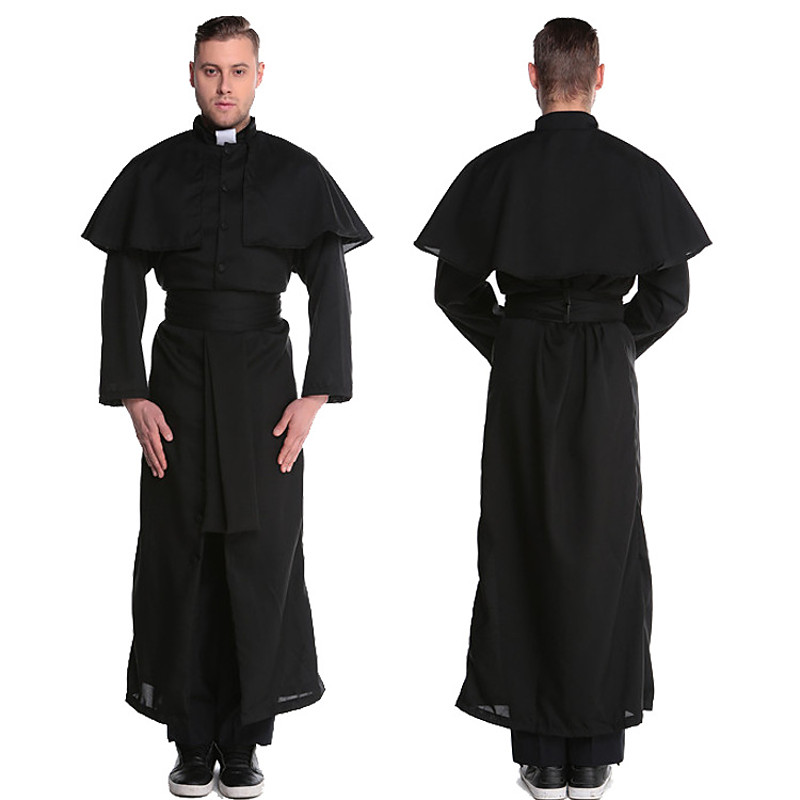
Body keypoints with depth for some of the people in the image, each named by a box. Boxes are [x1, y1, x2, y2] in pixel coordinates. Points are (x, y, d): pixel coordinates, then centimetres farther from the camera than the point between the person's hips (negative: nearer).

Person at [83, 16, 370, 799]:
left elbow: (329, 290, 0)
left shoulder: (296, 172, 2)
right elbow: (122, 290, 3)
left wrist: (315, 396, -7)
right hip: (179, 379, 1)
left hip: (262, 377, 0)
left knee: (261, 556, 1)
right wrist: (133, 396, -6)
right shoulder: (153, 172, 4)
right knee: (180, 556, 3)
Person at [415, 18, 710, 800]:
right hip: (607, 379, 0)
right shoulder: (637, 171, -4)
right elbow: (669, 291, -1)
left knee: (524, 547, 7)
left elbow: (455, 287, -1)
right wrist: (617, 345, 11)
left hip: (521, 374, 0)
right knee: (604, 547, 9)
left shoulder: (495, 169, -5)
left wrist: (509, 347, 10)